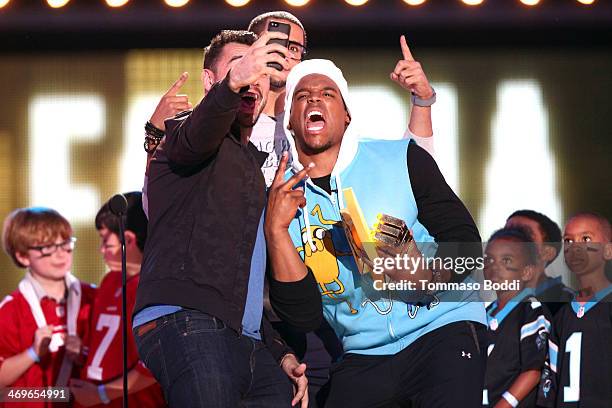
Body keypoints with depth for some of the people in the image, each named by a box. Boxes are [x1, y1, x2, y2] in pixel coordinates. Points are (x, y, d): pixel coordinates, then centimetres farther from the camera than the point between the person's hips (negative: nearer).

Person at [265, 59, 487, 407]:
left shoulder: (400, 159, -1)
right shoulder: (279, 200, 3)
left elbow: (467, 241, 0)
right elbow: (303, 315, -4)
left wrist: (430, 277, -20)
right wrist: (275, 230, -14)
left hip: (442, 330, -3)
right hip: (363, 356, 3)